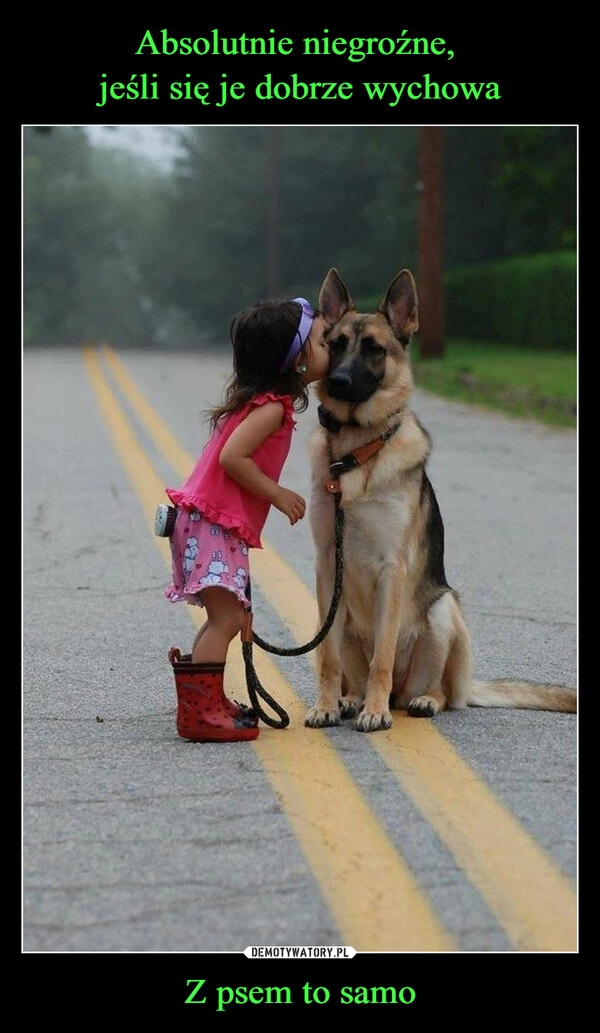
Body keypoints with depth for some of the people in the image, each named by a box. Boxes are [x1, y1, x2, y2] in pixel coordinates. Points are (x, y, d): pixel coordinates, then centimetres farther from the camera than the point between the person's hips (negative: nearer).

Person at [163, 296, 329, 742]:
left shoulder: (258, 396, 13)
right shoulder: (272, 407, -16)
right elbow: (232, 457, -24)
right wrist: (277, 494, -17)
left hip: (219, 522, 10)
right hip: (214, 522, -10)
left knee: (232, 617, 16)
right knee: (227, 618, -13)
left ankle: (209, 702, 23)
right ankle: (200, 713, -17)